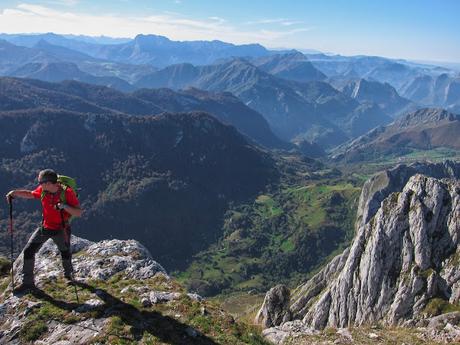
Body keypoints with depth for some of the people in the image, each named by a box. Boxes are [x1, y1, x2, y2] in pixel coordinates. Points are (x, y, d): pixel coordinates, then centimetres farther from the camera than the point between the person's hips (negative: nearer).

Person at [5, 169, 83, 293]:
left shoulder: (67, 192, -25)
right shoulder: (42, 190, -10)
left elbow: (79, 213, -26)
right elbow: (30, 194, 14)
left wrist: (64, 206, -39)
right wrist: (15, 192, -2)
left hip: (60, 229, -4)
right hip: (44, 227, 4)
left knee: (66, 254, 8)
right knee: (28, 251, 0)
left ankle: (68, 275, 40)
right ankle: (28, 283, 15)